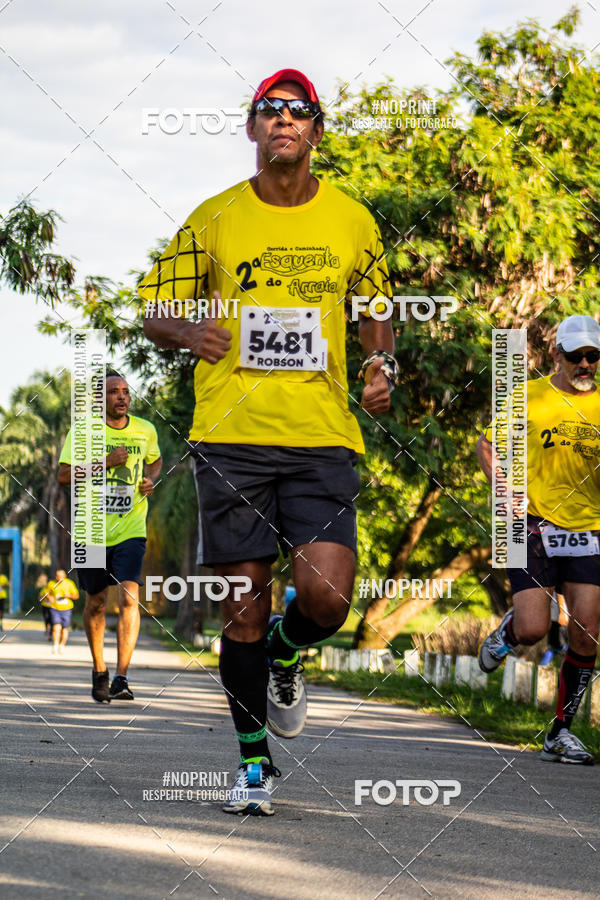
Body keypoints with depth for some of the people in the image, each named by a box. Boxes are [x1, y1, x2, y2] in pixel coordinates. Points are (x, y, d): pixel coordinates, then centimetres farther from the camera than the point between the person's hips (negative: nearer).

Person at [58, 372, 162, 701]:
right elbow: (63, 475, -11)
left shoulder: (145, 430, 5)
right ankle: (99, 671, 30)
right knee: (96, 603, 10)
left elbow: (155, 460, 25)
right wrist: (105, 462, -19)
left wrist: (151, 480, 3)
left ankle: (121, 679, -21)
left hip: (131, 530, 1)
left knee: (129, 598, -17)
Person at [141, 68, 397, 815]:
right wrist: (189, 332, -15)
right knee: (242, 606, 0)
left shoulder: (352, 222, 8)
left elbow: (376, 310, 22)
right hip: (231, 436, -1)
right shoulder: (213, 220, 4)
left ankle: (283, 655, 23)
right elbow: (153, 312, 8)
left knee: (327, 597, -13)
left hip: (323, 438, 1)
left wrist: (382, 364, 2)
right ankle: (254, 761, 15)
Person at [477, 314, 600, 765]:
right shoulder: (528, 397, 1)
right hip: (533, 525, -2)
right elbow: (487, 444, 11)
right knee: (533, 629, -13)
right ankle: (507, 633, 25)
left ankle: (561, 732, 8)